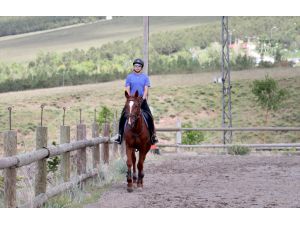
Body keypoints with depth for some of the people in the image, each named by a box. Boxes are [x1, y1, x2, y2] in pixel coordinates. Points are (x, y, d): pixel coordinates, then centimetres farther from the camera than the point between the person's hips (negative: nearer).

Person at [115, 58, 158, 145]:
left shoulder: (145, 77, 8)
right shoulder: (129, 77, 8)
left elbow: (146, 89, 0)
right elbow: (127, 89, 2)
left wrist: (143, 98, -13)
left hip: (142, 100, 0)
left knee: (149, 117, -13)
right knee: (123, 116, -13)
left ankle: (153, 135, -4)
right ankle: (120, 135, -7)